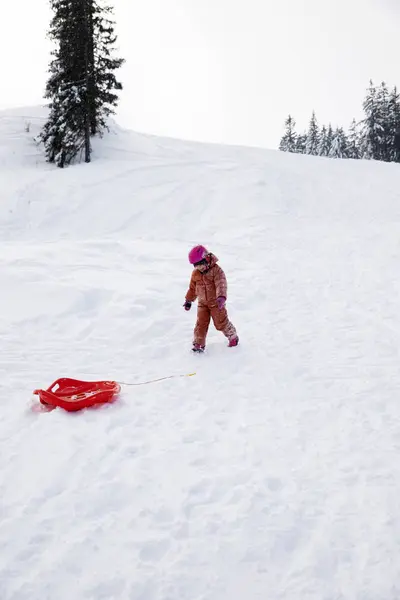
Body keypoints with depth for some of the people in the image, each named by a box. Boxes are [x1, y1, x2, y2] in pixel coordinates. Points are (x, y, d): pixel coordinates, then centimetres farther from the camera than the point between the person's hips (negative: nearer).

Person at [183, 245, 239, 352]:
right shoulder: (195, 273, 2)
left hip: (216, 302, -4)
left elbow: (221, 284, -30)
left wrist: (221, 297, -45)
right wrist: (188, 300, 19)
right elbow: (192, 288, 16)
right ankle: (198, 343, 8)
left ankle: (233, 336, 26)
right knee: (201, 323, -1)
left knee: (221, 322, 3)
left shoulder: (216, 270, -17)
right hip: (202, 303, 4)